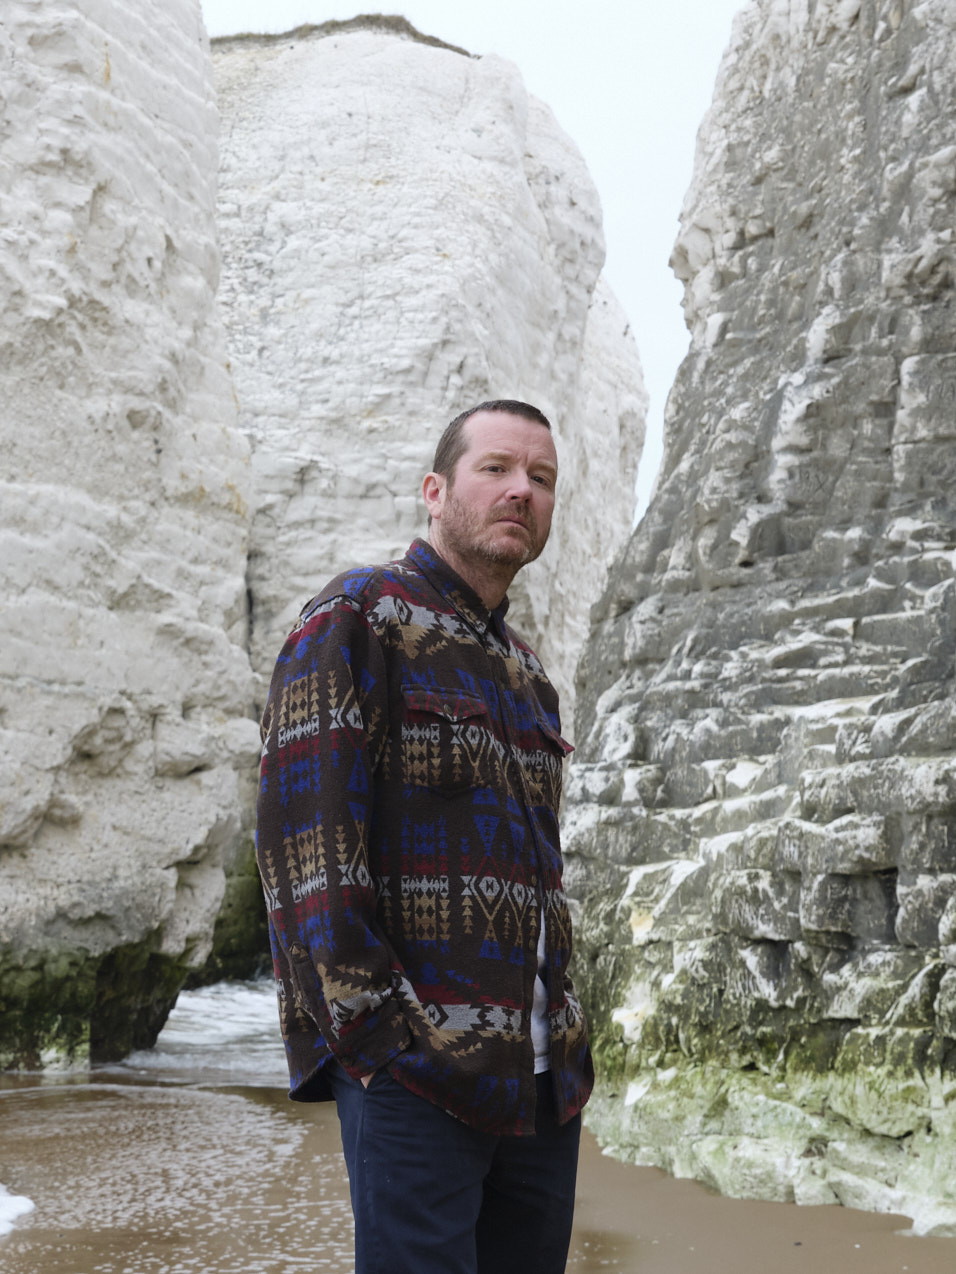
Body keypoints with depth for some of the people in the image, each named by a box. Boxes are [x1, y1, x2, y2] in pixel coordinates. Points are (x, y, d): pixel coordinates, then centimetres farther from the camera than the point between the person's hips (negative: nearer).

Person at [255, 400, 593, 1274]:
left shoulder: (526, 674, 21)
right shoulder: (360, 619, -3)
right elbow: (304, 835, -13)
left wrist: (566, 1035, 14)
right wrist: (376, 1031, -18)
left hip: (543, 1077, 8)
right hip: (414, 1069, -8)